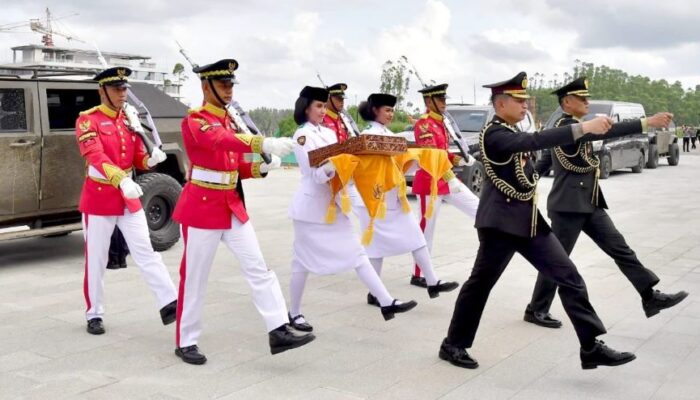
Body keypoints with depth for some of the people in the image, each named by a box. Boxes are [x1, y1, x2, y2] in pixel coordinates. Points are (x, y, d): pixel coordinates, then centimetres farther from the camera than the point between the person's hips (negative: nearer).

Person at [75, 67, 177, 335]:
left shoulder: (129, 120, 7)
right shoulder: (88, 120, -11)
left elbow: (138, 159, 8)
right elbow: (95, 156, -27)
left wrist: (152, 158, -16)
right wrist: (122, 181, -42)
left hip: (129, 197, 5)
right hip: (99, 198, -5)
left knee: (145, 252, 0)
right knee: (96, 260, 5)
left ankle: (169, 304, -4)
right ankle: (94, 315, 17)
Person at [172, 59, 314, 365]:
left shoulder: (229, 121, 12)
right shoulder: (194, 120, -12)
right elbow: (222, 141, -34)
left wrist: (261, 168, -7)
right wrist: (265, 143, -47)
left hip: (232, 206, 7)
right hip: (202, 207, -7)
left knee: (258, 268, 1)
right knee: (195, 278, 3)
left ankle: (279, 332, 2)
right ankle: (185, 342, 18)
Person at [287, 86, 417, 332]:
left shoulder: (329, 133, 12)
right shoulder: (302, 135, -10)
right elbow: (316, 174, -18)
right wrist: (334, 166, -33)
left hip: (333, 203, 7)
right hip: (311, 206, -7)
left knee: (357, 253, 2)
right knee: (303, 261, 3)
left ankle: (386, 303, 0)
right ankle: (294, 314, 17)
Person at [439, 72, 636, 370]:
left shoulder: (511, 133, 13)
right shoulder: (494, 134, -16)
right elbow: (534, 141, -33)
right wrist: (583, 127, -37)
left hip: (528, 220, 9)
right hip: (501, 223, -8)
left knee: (568, 276, 0)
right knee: (480, 284, 5)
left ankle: (592, 347, 4)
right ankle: (453, 345, 22)